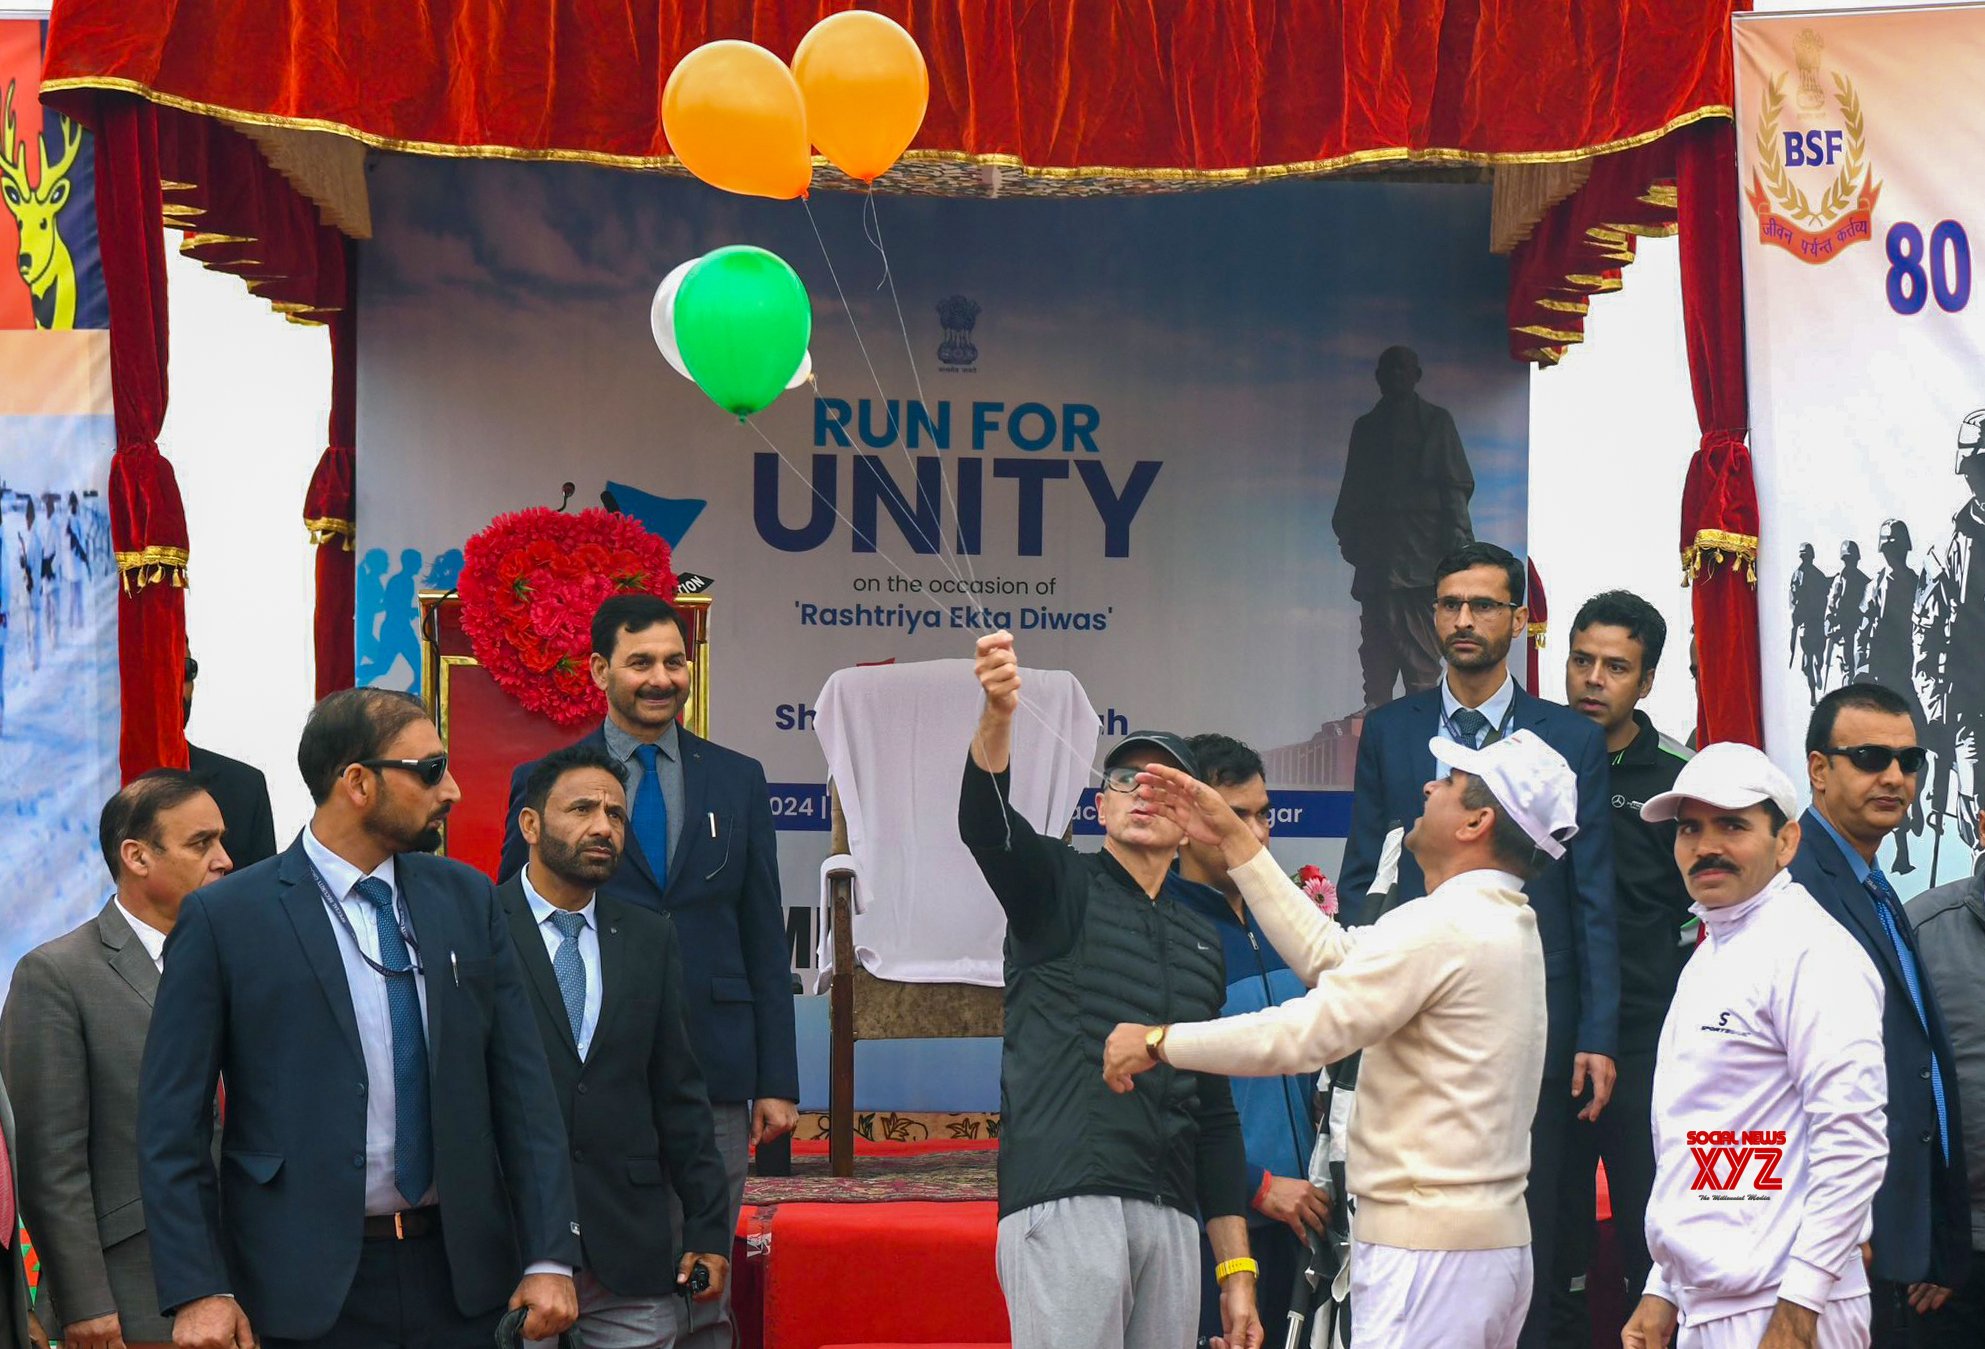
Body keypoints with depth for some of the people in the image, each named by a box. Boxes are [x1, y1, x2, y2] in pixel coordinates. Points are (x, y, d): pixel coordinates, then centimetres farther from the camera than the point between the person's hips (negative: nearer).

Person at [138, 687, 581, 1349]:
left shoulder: (467, 898, 8)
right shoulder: (222, 919, -5)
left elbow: (522, 1088, 6)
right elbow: (171, 1122, -5)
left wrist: (550, 1257, -1)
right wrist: (197, 1292, -12)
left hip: (458, 1271, 4)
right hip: (305, 1291, -4)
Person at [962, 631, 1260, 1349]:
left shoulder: (1201, 941, 22)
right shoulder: (1059, 885, 8)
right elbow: (983, 820, -15)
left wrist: (1236, 1269, 16)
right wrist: (998, 715, -35)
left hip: (1169, 1219, 6)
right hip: (1063, 1203, -6)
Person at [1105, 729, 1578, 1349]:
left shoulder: (1444, 926, -16)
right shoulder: (1505, 924, 16)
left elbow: (1304, 1032, -17)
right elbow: (1327, 954, 18)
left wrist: (1158, 1042, -6)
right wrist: (1232, 839, 21)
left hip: (1428, 1252, -10)